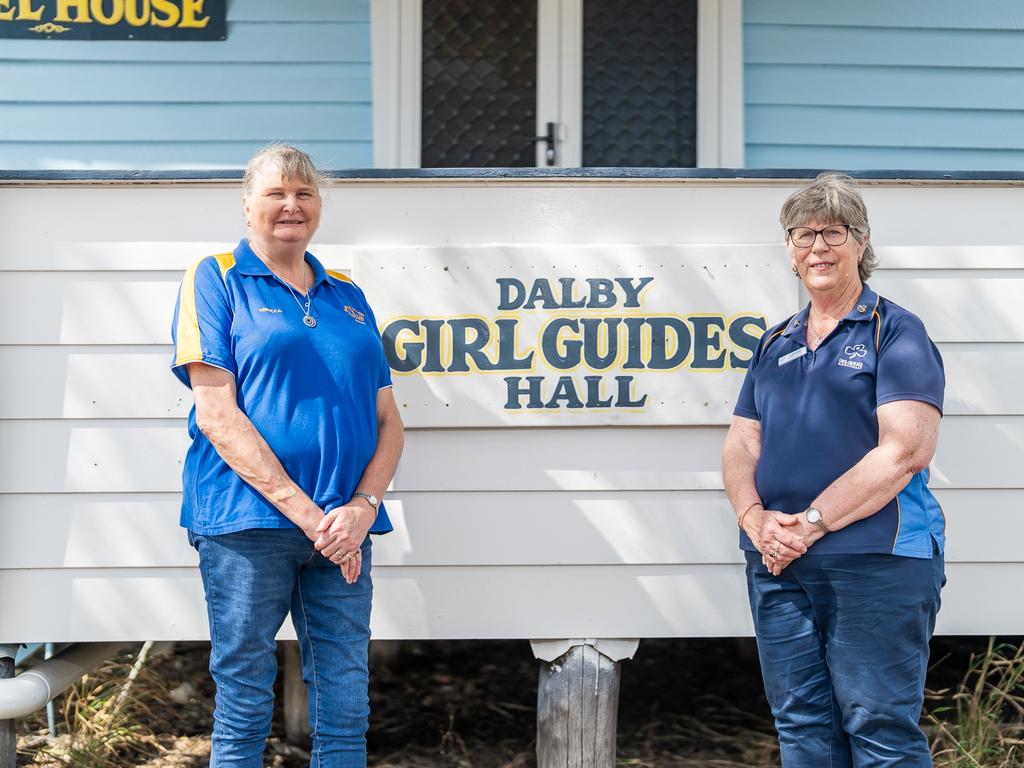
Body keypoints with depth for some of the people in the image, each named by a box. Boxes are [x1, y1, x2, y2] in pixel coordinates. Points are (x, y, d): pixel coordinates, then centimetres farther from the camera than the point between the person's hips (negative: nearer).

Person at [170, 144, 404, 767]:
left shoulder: (348, 296, 17)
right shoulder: (216, 281, 3)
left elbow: (389, 421, 13)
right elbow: (216, 415, -7)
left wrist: (362, 508, -6)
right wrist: (306, 514, -14)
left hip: (344, 529, 4)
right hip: (248, 524, -4)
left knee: (346, 714, 6)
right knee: (244, 715, 2)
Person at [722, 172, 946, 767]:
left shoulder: (896, 332, 0)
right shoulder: (775, 345, 18)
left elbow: (905, 450, -12)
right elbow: (741, 445, 14)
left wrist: (812, 523, -15)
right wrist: (757, 519, -6)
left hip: (875, 562, -6)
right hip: (777, 563, 6)